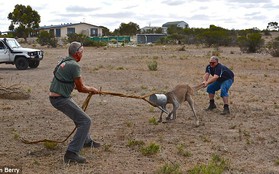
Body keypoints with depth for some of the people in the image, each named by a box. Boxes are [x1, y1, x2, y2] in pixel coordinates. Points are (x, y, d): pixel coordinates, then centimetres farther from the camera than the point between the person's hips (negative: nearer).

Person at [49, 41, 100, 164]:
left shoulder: (64, 62, 12)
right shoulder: (74, 65, -16)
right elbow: (81, 88, -13)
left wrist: (87, 88, 23)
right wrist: (92, 89, 7)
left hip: (55, 97, 10)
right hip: (61, 99, -10)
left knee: (79, 115, 28)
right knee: (85, 121, -8)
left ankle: (87, 141, 44)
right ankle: (72, 153, -13)